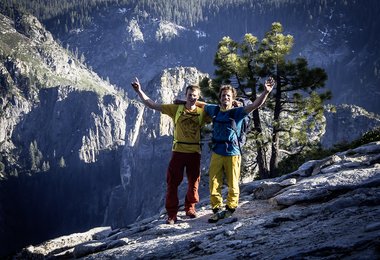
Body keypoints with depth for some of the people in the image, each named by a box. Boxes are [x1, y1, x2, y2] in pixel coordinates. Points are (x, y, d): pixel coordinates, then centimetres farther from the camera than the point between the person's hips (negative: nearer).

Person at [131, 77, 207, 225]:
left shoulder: (202, 112, 2)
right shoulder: (176, 109, 0)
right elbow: (152, 105, 0)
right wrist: (139, 92, -8)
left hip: (194, 152, 1)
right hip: (178, 151, -1)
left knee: (194, 182, 11)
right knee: (172, 182, 0)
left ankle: (190, 208, 31)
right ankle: (172, 214, 8)